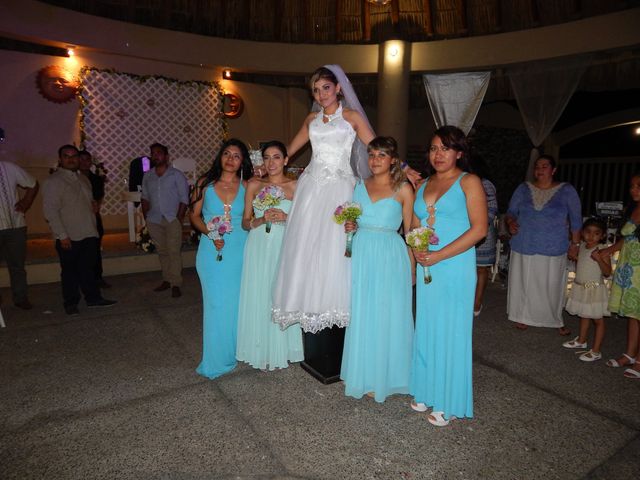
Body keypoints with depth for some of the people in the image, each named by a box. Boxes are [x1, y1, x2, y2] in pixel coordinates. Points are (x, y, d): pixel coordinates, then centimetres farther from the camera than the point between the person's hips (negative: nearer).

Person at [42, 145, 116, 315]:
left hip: (89, 234, 6)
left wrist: (94, 204, 6)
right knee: (70, 271, 5)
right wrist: (62, 235, -17)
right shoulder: (53, 181, -8)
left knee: (88, 268, 13)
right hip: (69, 237, -6)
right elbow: (50, 211, -13)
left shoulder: (83, 179, 15)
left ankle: (93, 298, 22)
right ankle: (71, 303, 18)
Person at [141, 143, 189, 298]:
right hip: (154, 220, 4)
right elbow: (145, 197, 18)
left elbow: (184, 198, -2)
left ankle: (176, 284, -5)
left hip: (172, 220, -4)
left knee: (174, 251, -8)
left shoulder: (176, 175, 1)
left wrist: (179, 218, -9)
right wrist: (146, 216, 8)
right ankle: (166, 280, 17)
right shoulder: (147, 176, 14)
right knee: (162, 251, 8)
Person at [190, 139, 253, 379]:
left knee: (237, 301, 10)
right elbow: (194, 214, 2)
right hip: (212, 251, -1)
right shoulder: (205, 183, 1)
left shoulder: (247, 186, 2)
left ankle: (235, 350, 31)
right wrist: (211, 233, -11)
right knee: (216, 303, 3)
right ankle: (217, 360, 18)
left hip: (239, 251, 1)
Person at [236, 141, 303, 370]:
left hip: (284, 248, -1)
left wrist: (285, 218, -15)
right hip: (259, 249, 1)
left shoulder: (295, 186, 2)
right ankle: (261, 351, 21)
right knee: (258, 299, 5)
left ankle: (282, 351, 23)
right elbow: (245, 223, 5)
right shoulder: (253, 186, 5)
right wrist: (262, 219, -13)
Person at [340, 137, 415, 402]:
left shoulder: (403, 189, -3)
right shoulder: (359, 185, 10)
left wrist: (412, 267, -6)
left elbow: (410, 231, -2)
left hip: (390, 257, -4)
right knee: (360, 315, 11)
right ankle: (360, 373, 30)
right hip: (361, 255, 4)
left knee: (385, 316, 4)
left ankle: (381, 377, 24)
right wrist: (349, 227, -1)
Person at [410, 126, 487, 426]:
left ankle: (449, 404, 18)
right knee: (426, 330, 12)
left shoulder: (469, 182, -3)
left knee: (450, 332, 3)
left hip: (454, 267, -5)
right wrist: (416, 251, -5)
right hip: (426, 267, 6)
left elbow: (479, 229, -12)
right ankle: (427, 392, 29)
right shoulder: (423, 185, 14)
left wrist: (438, 255, -16)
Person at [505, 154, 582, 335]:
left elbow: (575, 219, 4)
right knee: (524, 283, 9)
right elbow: (511, 211, 7)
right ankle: (523, 316, 24)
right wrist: (511, 222, -14)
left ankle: (556, 320, 23)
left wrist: (575, 244, 1)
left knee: (552, 285, 5)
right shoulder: (523, 188, 4)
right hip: (524, 246, 1)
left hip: (553, 249, -1)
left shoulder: (566, 191, 0)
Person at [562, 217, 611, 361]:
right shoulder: (582, 246, 4)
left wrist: (599, 259, -34)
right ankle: (581, 341, 39)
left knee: (597, 320, 3)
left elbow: (607, 272, -21)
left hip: (595, 290, -7)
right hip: (580, 287, 7)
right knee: (584, 316, 22)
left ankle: (596, 351, 9)